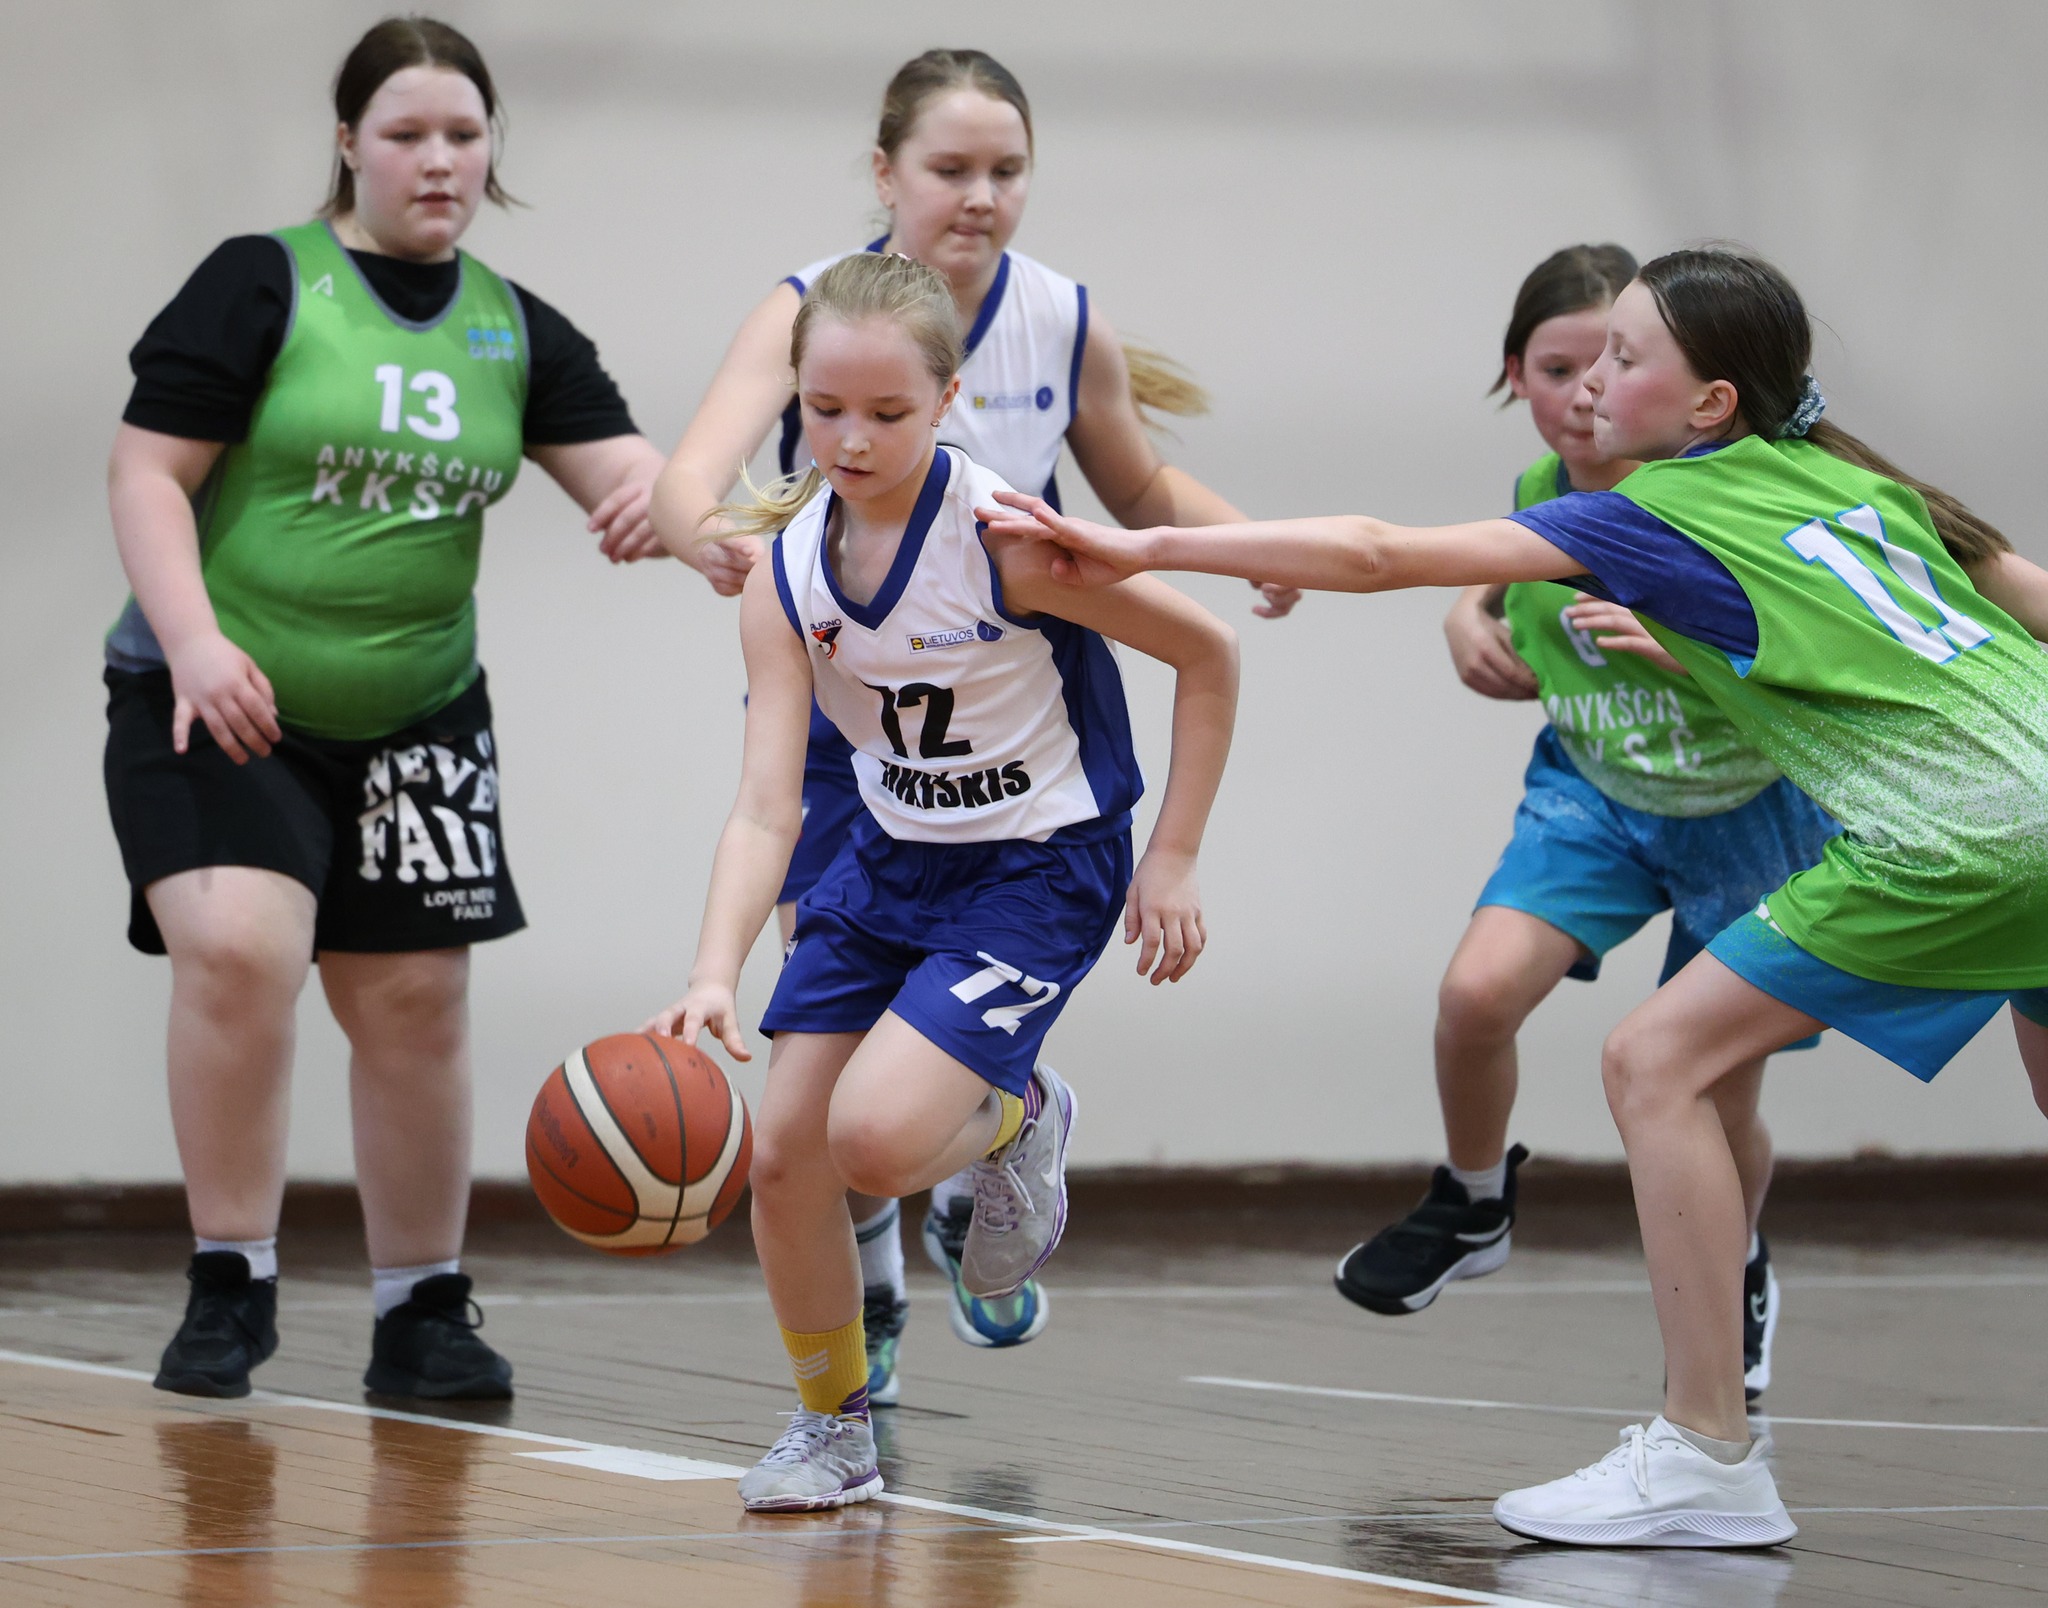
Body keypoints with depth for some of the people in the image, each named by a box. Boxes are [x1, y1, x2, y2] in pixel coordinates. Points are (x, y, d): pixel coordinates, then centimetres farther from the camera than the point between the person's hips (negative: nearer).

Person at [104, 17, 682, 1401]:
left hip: (414, 721, 5)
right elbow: (147, 470, -9)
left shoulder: (515, 329, 7)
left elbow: (625, 465, -1)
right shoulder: (261, 285, -7)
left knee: (415, 1001, 6)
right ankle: (232, 1288, -8)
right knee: (237, 954, -22)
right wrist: (194, 640, -22)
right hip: (218, 706, -5)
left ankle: (423, 1313, 19)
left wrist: (650, 496, -27)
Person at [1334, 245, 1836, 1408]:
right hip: (1597, 793, 3)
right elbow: (1490, 586, 13)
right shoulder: (1537, 502, -9)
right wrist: (1471, 625, -9)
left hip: (1745, 809, -3)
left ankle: (1739, 1273, 37)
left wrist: (1684, 650, -35)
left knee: (1716, 1100, 3)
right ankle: (1473, 1209, 8)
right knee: (1478, 991, -21)